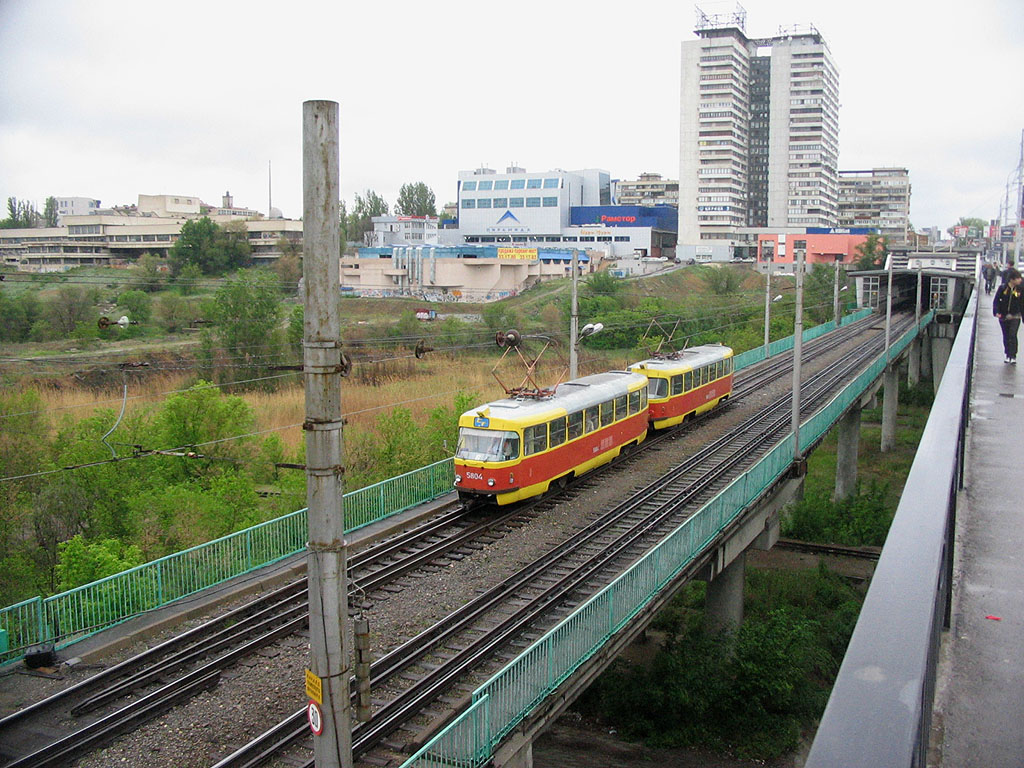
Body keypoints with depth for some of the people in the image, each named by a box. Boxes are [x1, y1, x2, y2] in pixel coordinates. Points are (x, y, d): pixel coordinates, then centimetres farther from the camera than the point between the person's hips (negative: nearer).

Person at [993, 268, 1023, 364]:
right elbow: (996, 300, -2)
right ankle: (1008, 355, 24)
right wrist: (996, 312, -14)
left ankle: (1013, 356, -7)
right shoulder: (1003, 288, -6)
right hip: (1003, 316, 1)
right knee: (1006, 337, 10)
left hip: (1015, 316, -1)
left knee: (1012, 335, -11)